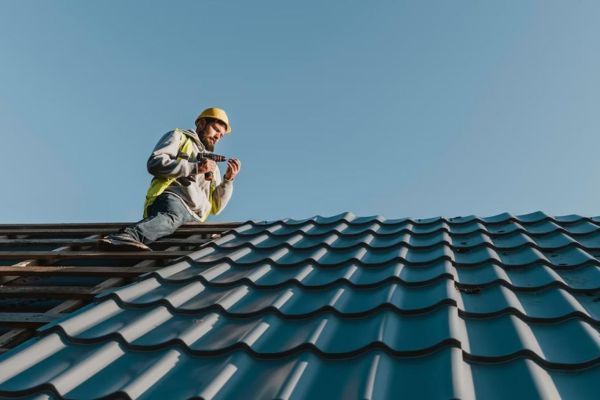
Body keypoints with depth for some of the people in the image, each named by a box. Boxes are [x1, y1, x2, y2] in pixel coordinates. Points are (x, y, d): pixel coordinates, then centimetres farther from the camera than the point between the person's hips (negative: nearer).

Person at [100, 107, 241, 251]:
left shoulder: (212, 166, 36)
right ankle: (127, 235, -66)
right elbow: (155, 163, 0)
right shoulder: (179, 137, 22)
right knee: (172, 216, -41)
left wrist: (228, 180, 11)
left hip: (193, 217, 6)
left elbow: (215, 207, 25)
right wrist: (195, 167, -3)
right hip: (171, 198, -5)